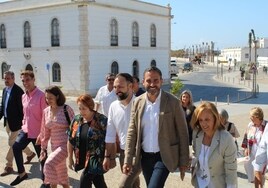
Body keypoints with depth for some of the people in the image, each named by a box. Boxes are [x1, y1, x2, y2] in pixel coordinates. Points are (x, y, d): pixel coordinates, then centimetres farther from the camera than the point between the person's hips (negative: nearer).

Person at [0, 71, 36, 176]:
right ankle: (30, 154, 41)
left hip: (15, 122, -8)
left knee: (12, 143, -1)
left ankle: (9, 166, 10)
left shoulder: (18, 91, -17)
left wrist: (22, 122, -19)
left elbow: (22, 108, -18)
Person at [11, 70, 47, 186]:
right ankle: (22, 173, 7)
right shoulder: (23, 96, 7)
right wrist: (24, 124, 17)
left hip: (38, 132, -6)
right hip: (26, 130, 6)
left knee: (42, 157, 6)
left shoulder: (41, 95, -17)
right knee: (16, 147, -11)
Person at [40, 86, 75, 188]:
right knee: (61, 172, 15)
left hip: (66, 144, -6)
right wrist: (43, 148, 12)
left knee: (49, 164, -22)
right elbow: (45, 132, 11)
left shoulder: (67, 109, -12)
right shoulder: (46, 111, 4)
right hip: (54, 146, 6)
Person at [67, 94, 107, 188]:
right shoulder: (76, 120, 3)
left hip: (96, 159, -5)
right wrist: (70, 158, 12)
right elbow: (71, 140, 10)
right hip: (83, 159, 5)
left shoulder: (101, 120, -13)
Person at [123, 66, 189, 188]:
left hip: (164, 157, -4)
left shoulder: (172, 102, -11)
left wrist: (183, 161, -7)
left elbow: (182, 133, -7)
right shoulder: (138, 102, 0)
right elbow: (132, 132, 3)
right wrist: (128, 160, -2)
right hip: (145, 156, 4)